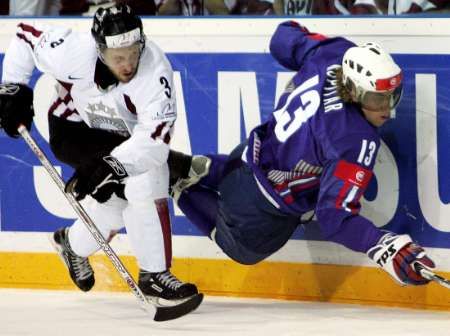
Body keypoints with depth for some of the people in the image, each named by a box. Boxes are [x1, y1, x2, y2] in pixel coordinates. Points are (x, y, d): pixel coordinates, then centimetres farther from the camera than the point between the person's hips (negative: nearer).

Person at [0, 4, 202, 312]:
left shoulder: (155, 70, -35)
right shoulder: (71, 51, -33)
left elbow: (156, 136, -41)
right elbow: (26, 36, -13)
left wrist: (114, 166, -52)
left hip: (127, 134, 3)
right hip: (74, 129, -3)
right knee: (140, 181, -23)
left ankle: (75, 244, 24)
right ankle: (153, 275, -16)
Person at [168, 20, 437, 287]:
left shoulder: (332, 53, -19)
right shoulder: (357, 141, -38)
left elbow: (284, 38, 2)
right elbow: (334, 218, -37)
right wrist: (388, 249, -44)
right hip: (265, 211, -7)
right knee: (244, 249, 30)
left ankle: (197, 169, 27)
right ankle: (184, 188, 23)